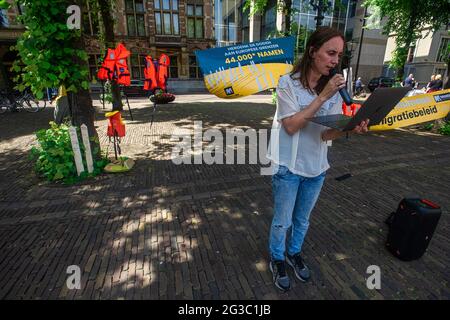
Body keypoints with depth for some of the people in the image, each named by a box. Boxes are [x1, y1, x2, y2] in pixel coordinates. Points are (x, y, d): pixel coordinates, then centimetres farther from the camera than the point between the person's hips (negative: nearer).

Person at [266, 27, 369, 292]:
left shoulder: (335, 89, 0)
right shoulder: (288, 83, -12)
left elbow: (326, 134, -6)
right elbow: (291, 126, -20)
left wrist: (350, 128, -26)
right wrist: (322, 96, -24)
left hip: (317, 167, 4)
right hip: (288, 167, -4)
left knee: (302, 220, 22)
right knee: (282, 221, 12)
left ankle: (294, 253, 48)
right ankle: (277, 259, 39)